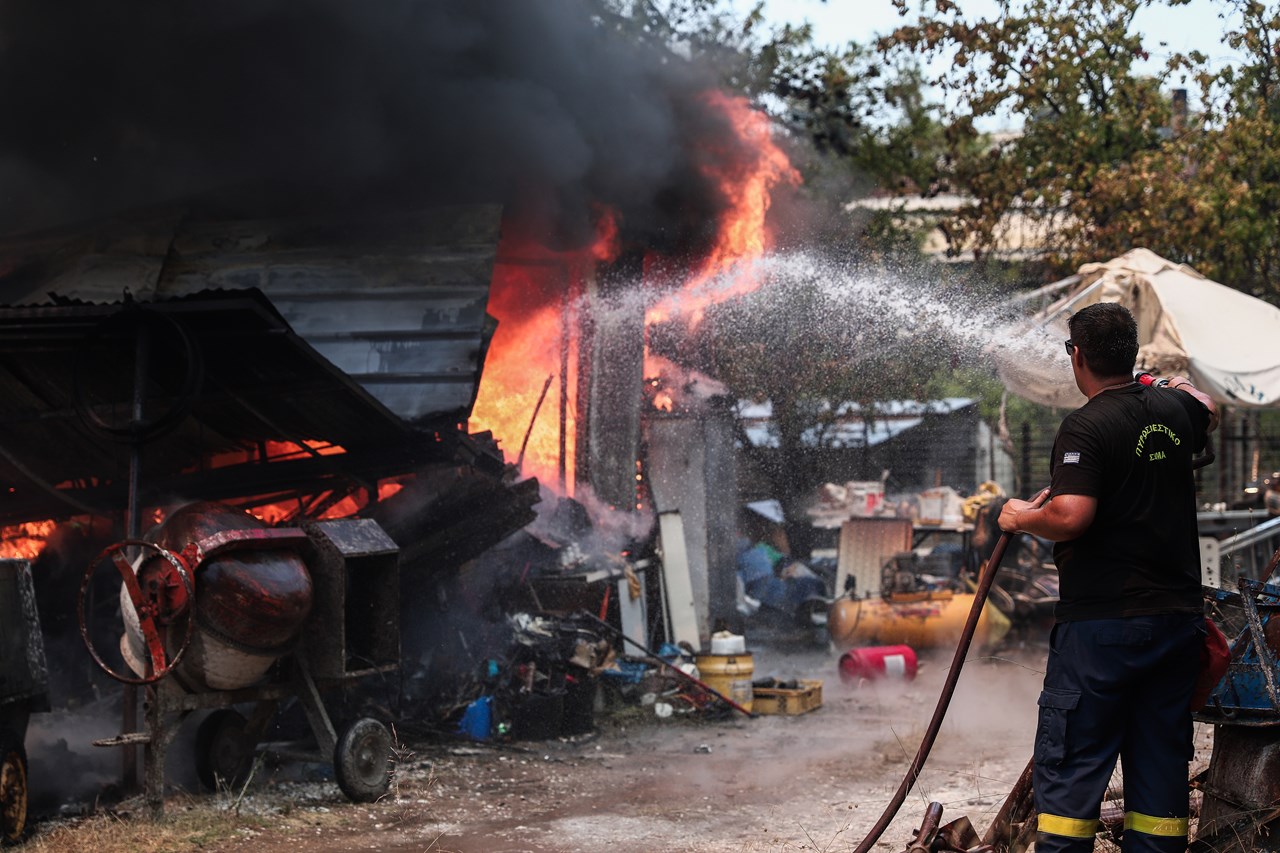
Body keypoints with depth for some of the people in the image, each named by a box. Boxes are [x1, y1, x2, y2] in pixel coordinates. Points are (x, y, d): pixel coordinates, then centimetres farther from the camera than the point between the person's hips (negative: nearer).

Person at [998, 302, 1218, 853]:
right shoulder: (1173, 409, 8)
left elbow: (1070, 516, -26)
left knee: (1070, 765, -2)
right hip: (1178, 619, 7)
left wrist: (1021, 517, -7)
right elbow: (1208, 416, 33)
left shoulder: (1086, 426, -15)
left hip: (1103, 624, -7)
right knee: (1161, 762, 12)